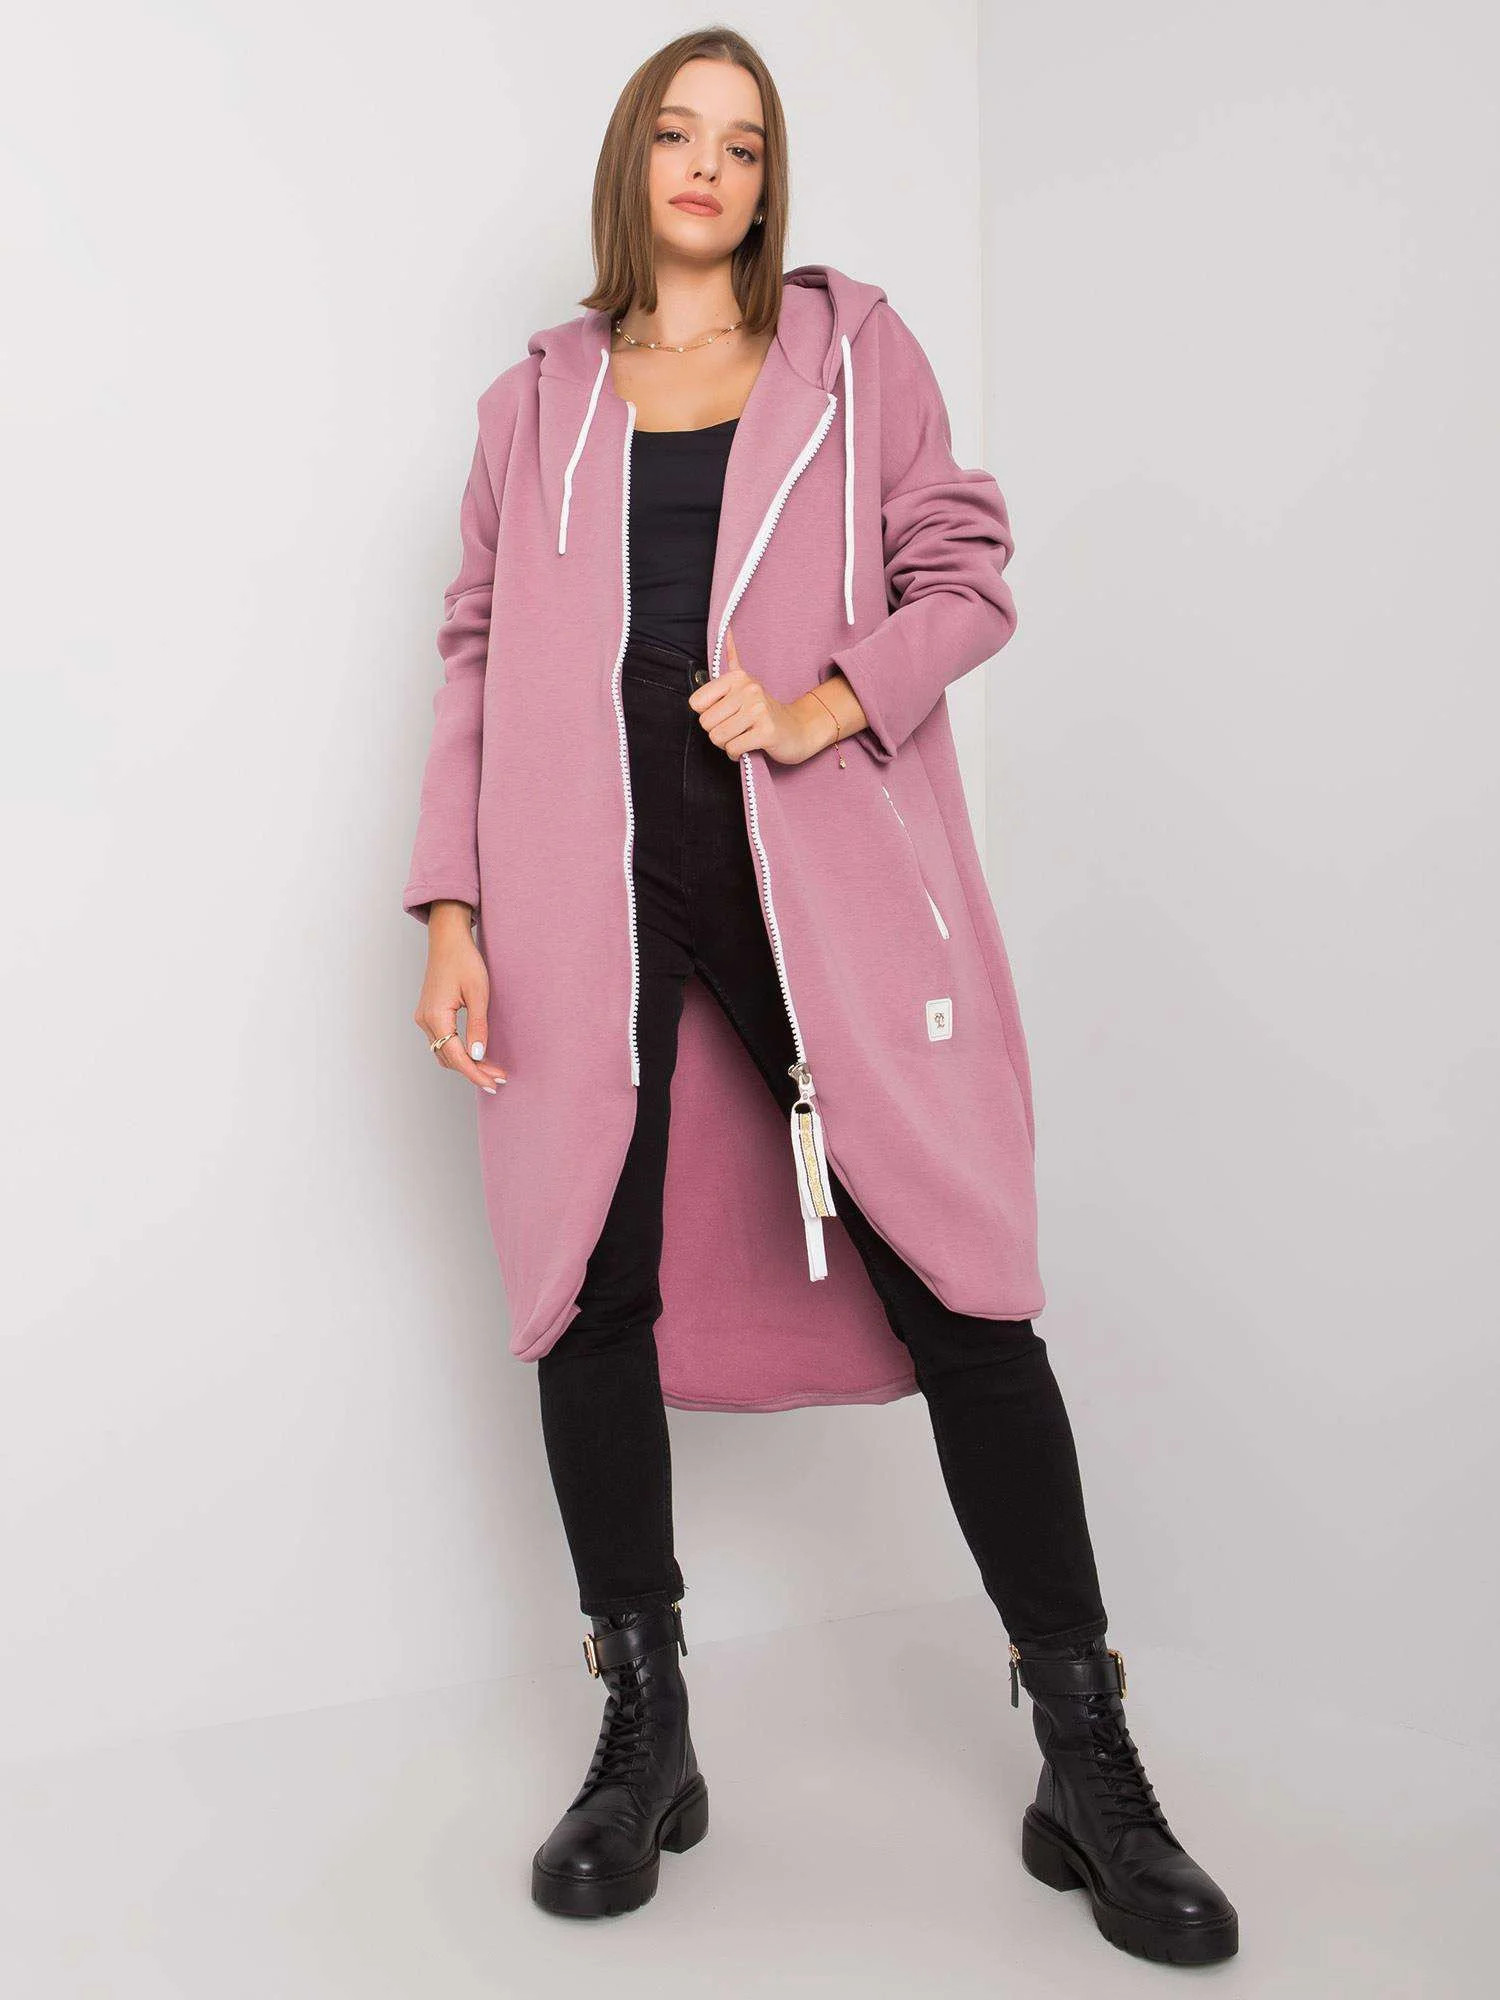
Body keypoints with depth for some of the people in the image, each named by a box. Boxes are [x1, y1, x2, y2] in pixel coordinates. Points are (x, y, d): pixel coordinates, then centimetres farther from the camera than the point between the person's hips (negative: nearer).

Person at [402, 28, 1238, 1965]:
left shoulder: (851, 342, 14)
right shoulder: (535, 400, 18)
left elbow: (963, 575, 8)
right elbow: (479, 657, 13)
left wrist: (825, 707, -11)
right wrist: (452, 911, 3)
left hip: (823, 861, -1)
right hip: (596, 870, 2)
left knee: (953, 1281, -6)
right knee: (594, 1286, 0)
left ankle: (1087, 1761, 5)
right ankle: (644, 1736, 15)